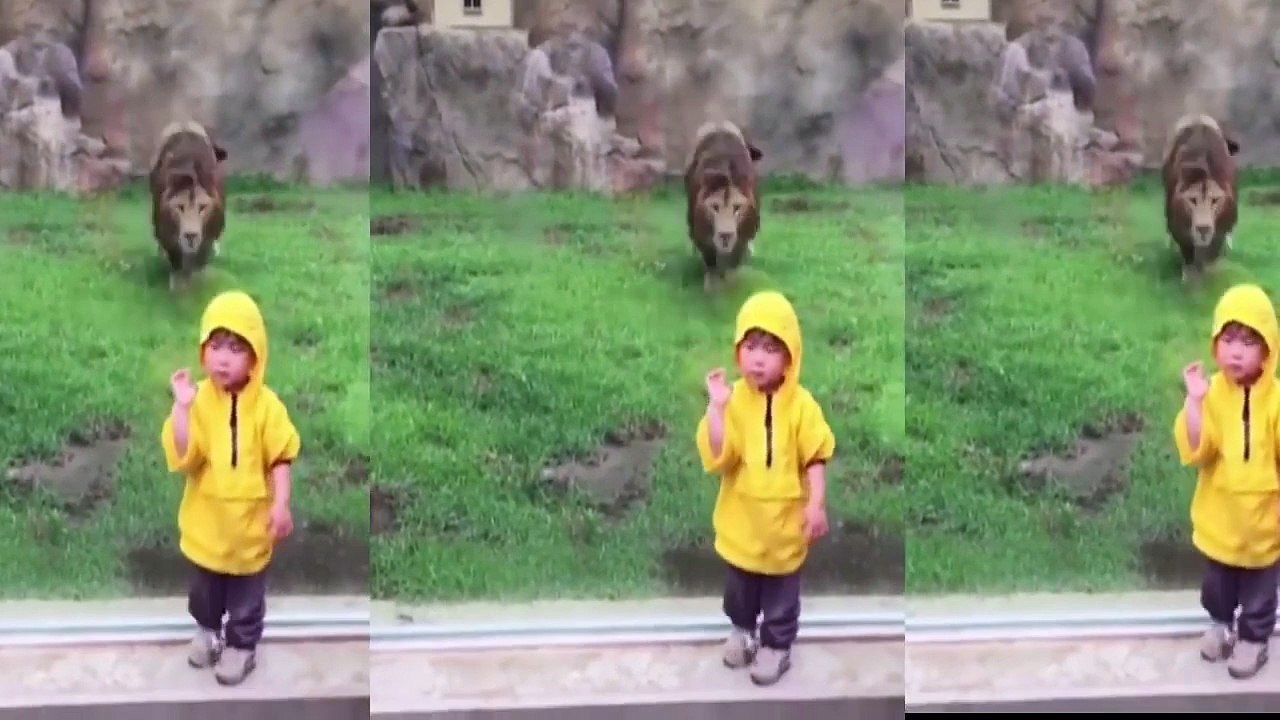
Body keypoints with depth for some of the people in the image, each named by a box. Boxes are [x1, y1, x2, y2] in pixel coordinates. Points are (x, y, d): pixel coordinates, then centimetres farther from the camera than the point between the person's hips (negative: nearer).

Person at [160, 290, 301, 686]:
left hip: (249, 520, -2)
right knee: (204, 588, 24)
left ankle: (242, 646, 34)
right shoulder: (198, 400, -14)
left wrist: (281, 504, -16)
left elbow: (280, 459, -9)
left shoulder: (266, 405, -16)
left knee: (246, 595, 14)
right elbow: (181, 458, -22)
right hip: (206, 519, 2)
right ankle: (207, 629, 49)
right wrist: (181, 408, -30)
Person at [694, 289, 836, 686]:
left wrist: (816, 504, -15)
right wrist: (715, 408, -29)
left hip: (784, 519, -2)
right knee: (739, 585, 23)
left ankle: (777, 646, 32)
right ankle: (741, 629, 47)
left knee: (781, 593, 13)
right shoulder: (733, 399, -13)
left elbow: (815, 458, -9)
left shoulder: (801, 404, -15)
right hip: (741, 518, 2)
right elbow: (717, 459, -21)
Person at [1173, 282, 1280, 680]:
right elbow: (1194, 452, -23)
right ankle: (1221, 623, 51)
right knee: (1217, 580, 25)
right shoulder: (1212, 392, -16)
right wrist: (1193, 401, -33)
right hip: (1219, 516, 2)